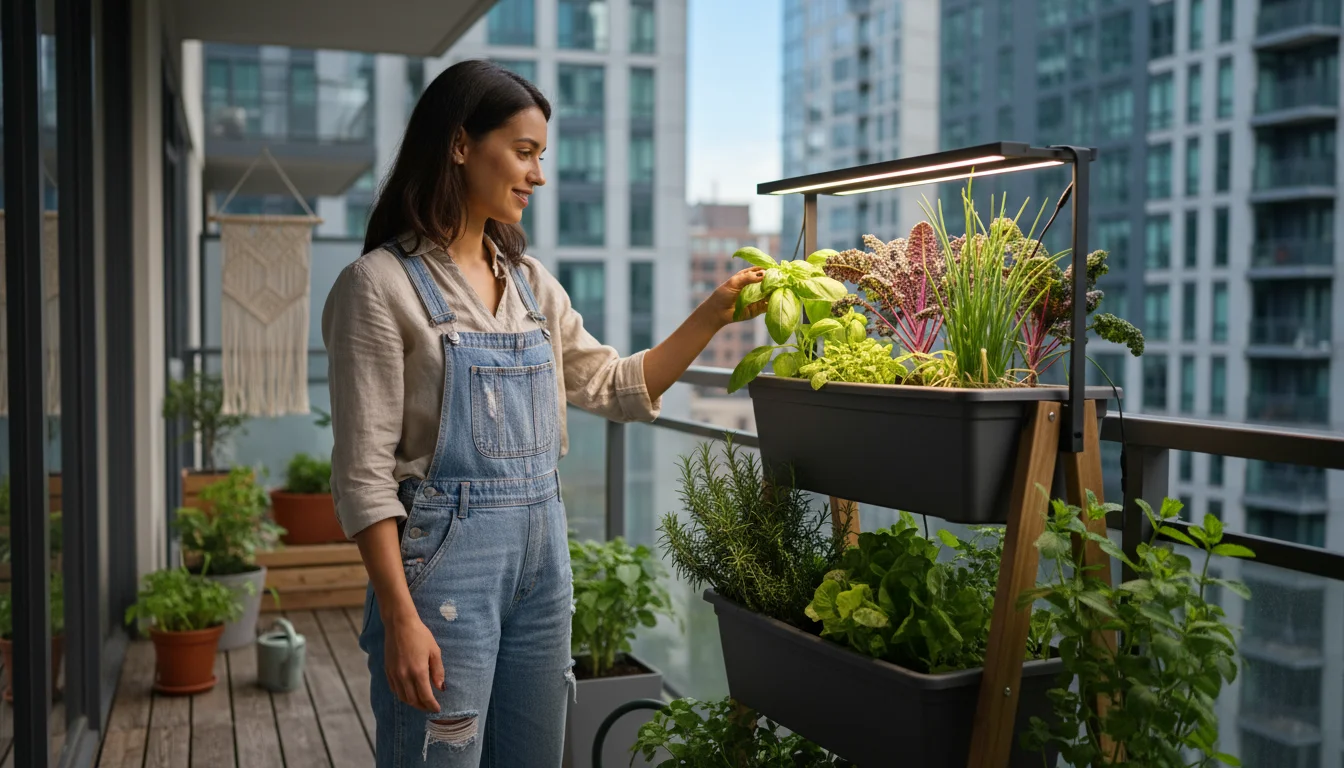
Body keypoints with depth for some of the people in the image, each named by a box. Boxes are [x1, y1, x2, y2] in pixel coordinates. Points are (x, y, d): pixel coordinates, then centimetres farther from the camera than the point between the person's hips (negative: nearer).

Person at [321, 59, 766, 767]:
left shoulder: (532, 284, 11)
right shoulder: (382, 284, -9)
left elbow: (616, 387, 15)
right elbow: (364, 471, -13)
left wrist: (713, 314, 6)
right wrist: (400, 619, -18)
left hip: (542, 554, 7)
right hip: (445, 554, -6)